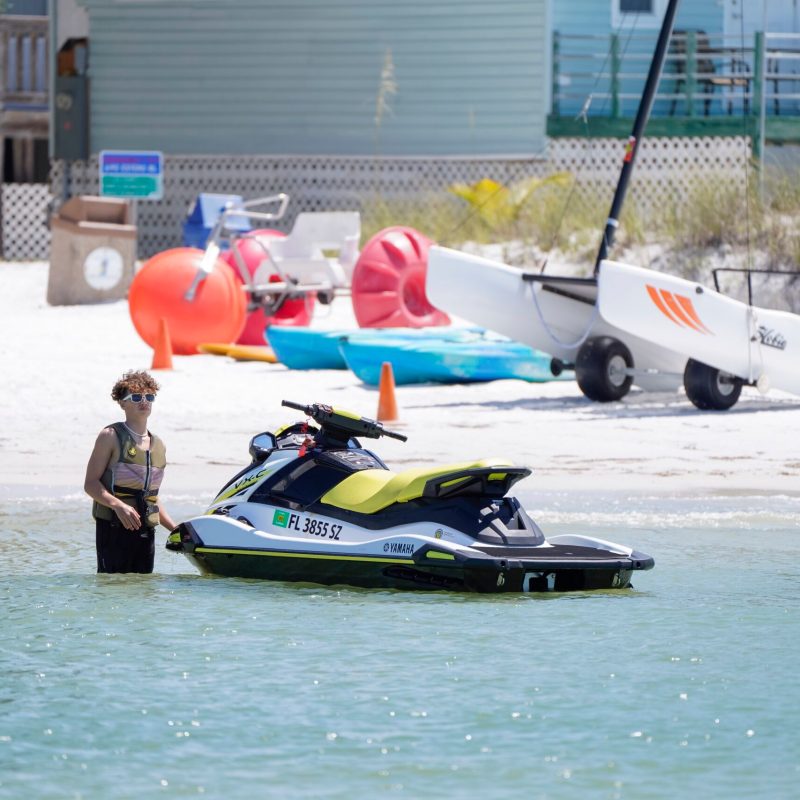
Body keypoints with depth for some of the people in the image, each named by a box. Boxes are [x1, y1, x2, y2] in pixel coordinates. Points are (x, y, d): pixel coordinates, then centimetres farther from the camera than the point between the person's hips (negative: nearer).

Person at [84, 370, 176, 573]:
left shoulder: (158, 445, 17)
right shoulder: (111, 436, -2)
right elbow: (91, 484, -8)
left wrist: (175, 529, 19)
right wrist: (118, 505, -23)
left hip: (146, 531, 6)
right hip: (114, 528, -6)